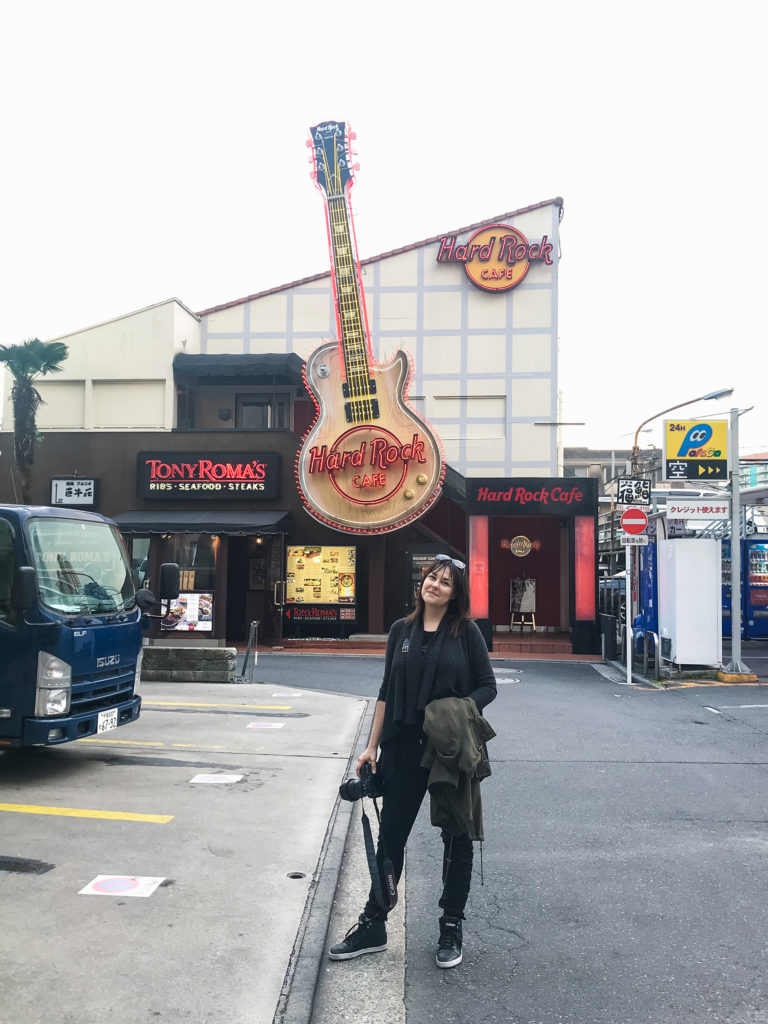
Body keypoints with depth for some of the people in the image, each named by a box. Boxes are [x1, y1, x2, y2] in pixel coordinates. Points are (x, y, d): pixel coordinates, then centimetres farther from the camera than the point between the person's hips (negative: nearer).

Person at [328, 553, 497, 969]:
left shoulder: (465, 631, -3)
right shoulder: (402, 630, 6)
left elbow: (487, 686, -1)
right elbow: (387, 692, 9)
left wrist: (459, 712, -19)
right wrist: (372, 745, 8)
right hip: (404, 748, 3)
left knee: (457, 837, 9)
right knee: (390, 834, 9)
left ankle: (451, 928, 26)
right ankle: (372, 926, 23)